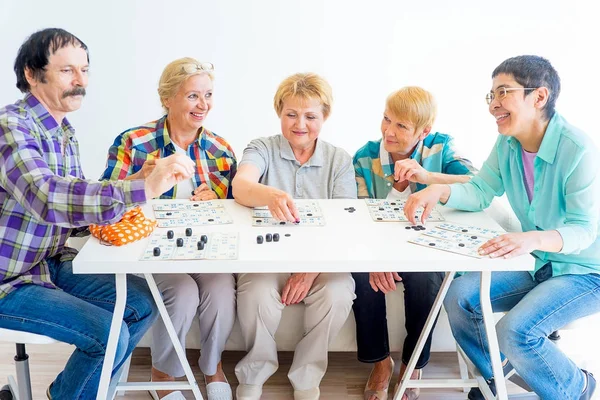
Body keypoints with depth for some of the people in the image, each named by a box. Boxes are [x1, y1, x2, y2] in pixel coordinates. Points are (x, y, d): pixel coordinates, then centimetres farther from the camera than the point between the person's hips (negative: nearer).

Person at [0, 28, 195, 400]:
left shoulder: (65, 132, 6)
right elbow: (47, 198, -39)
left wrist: (123, 210, -10)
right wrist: (144, 188, -47)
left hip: (54, 265, 9)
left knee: (143, 302, 4)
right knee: (109, 334, -19)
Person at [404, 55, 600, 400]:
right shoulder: (507, 144, -4)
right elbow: (482, 192, -1)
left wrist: (532, 239, -46)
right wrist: (438, 190, -21)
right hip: (539, 265, 7)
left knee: (515, 330, -26)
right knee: (459, 296, -7)